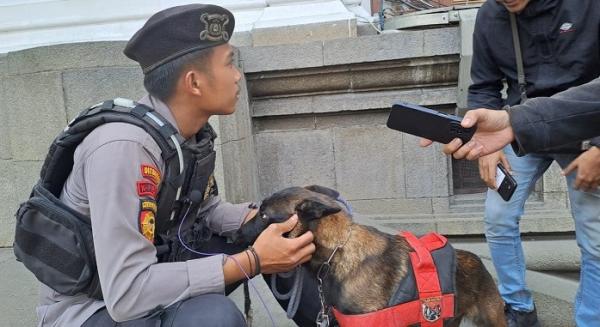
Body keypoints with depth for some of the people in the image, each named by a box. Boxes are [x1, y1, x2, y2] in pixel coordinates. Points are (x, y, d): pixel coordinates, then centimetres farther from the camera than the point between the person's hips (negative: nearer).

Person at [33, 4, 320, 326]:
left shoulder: (195, 132, -7)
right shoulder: (123, 147, -32)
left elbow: (208, 210, 8)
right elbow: (128, 294, -35)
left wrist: (272, 218, -10)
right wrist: (253, 260, -31)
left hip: (150, 270, 8)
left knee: (266, 229, 2)